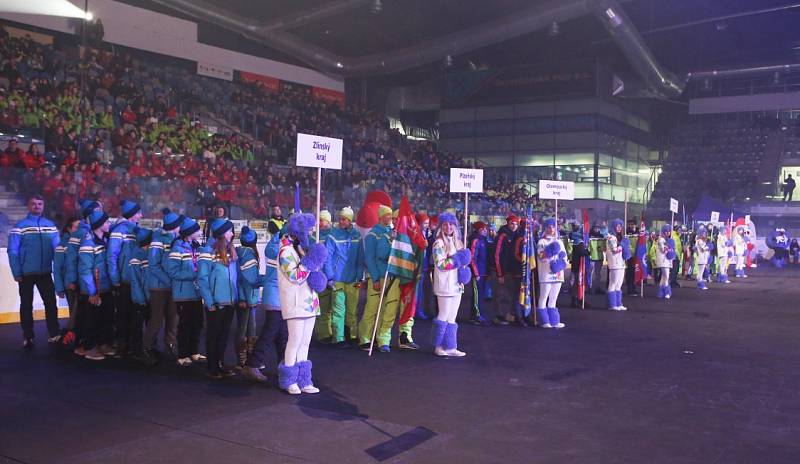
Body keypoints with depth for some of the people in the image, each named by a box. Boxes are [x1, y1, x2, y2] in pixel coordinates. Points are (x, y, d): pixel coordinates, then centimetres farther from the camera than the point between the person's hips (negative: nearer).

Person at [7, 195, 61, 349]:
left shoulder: (50, 225, 3)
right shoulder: (20, 226, -6)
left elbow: (57, 248, 3)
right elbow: (13, 251, -8)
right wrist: (17, 273, -13)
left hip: (45, 272, 2)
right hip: (26, 273, -2)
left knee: (51, 303, 4)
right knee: (26, 305, 10)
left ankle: (54, 334, 13)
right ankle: (28, 337, 19)